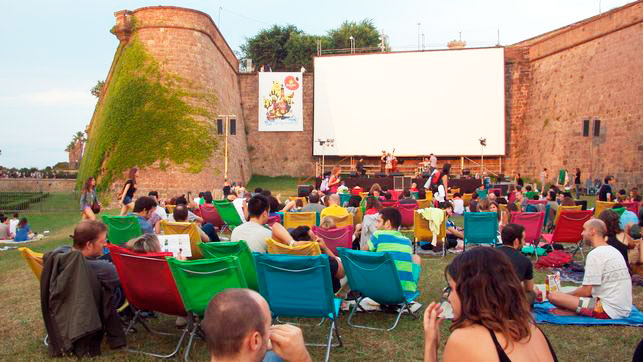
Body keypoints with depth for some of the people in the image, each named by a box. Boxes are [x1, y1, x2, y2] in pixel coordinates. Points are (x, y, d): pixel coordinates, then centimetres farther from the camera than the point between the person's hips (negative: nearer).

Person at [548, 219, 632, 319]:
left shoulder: (595, 254, -14)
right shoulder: (614, 251, 15)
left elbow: (586, 291, -15)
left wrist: (567, 295, 4)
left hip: (609, 310, -10)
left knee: (552, 296, -18)